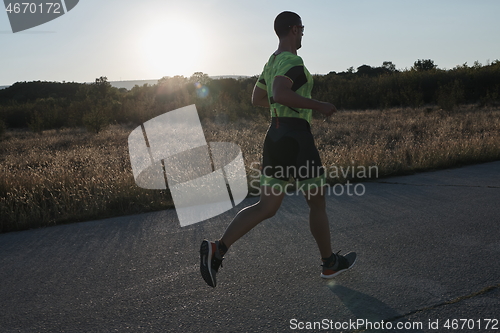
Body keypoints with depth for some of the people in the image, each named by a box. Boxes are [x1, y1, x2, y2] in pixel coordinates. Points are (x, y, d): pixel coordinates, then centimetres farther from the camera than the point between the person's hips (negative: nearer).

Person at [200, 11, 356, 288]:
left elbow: (256, 99, 27)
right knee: (317, 201, 10)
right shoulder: (293, 61, -12)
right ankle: (330, 264, 26)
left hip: (275, 137, 9)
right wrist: (318, 106, -19)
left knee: (266, 207, 6)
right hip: (296, 138, -8)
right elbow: (280, 94, -29)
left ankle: (217, 249, -11)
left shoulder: (271, 62, 18)